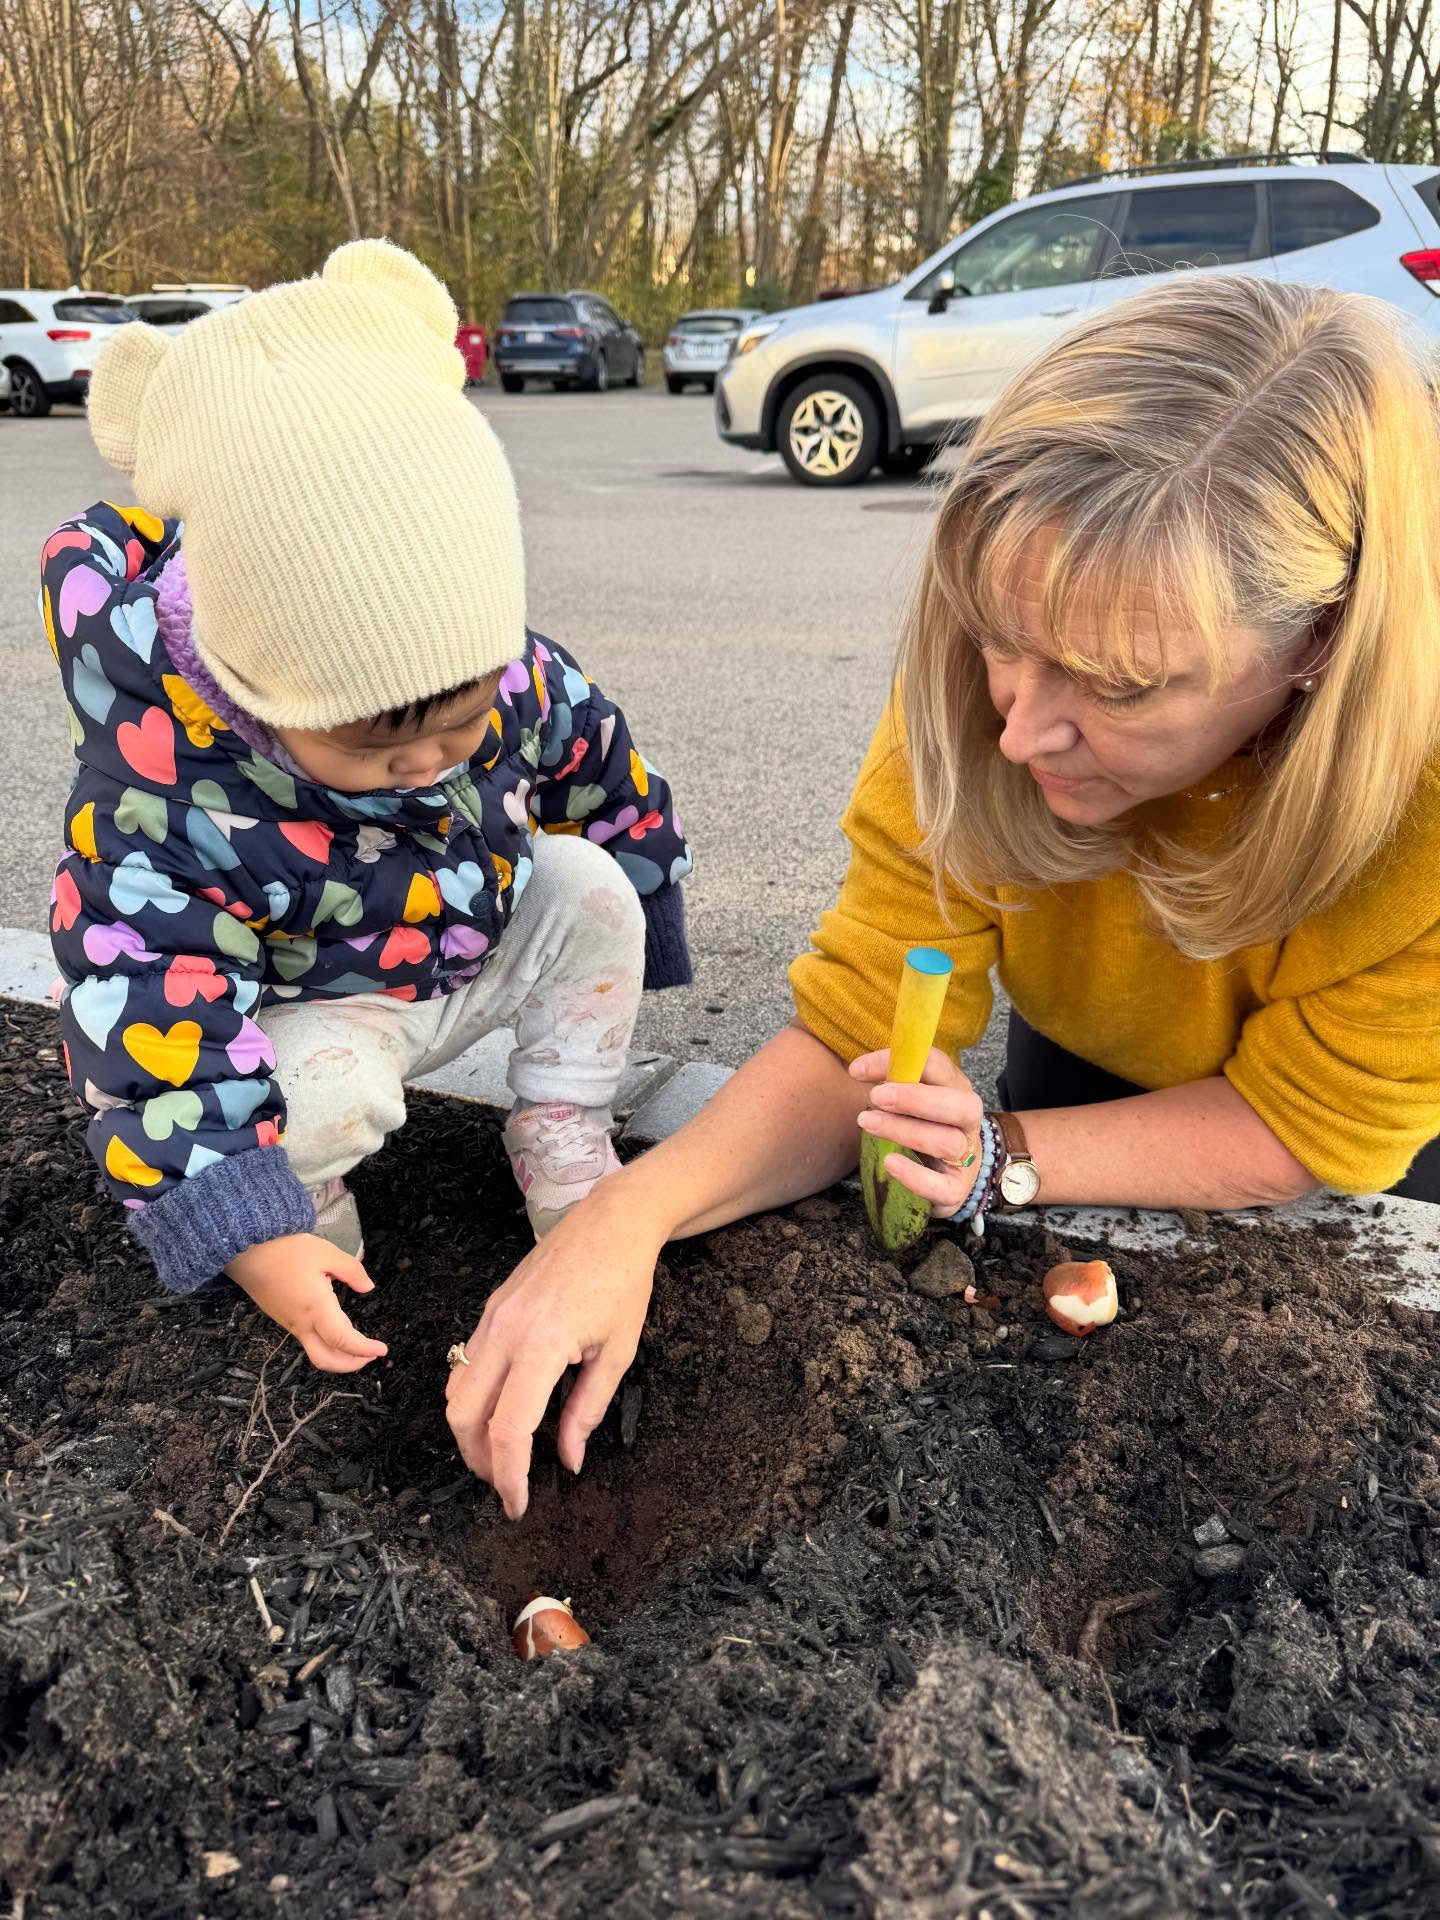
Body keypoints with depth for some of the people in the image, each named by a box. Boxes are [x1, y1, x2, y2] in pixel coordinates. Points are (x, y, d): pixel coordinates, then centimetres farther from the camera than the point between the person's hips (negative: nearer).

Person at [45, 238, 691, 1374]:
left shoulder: (513, 676, -21)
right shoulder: (164, 786, -34)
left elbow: (603, 772, 0)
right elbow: (151, 1019, -30)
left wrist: (624, 928, 15)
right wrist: (247, 1229, -33)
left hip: (480, 948, 5)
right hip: (306, 1010, -4)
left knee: (591, 887, -14)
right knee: (329, 1093, -34)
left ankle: (563, 1136, 1)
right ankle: (311, 1195, 1)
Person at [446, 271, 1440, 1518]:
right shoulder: (974, 693, -33)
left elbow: (1309, 1124, -26)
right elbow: (852, 1040, -30)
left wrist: (1006, 1159, -39)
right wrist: (631, 1211, -46)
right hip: (1091, 1056, 2)